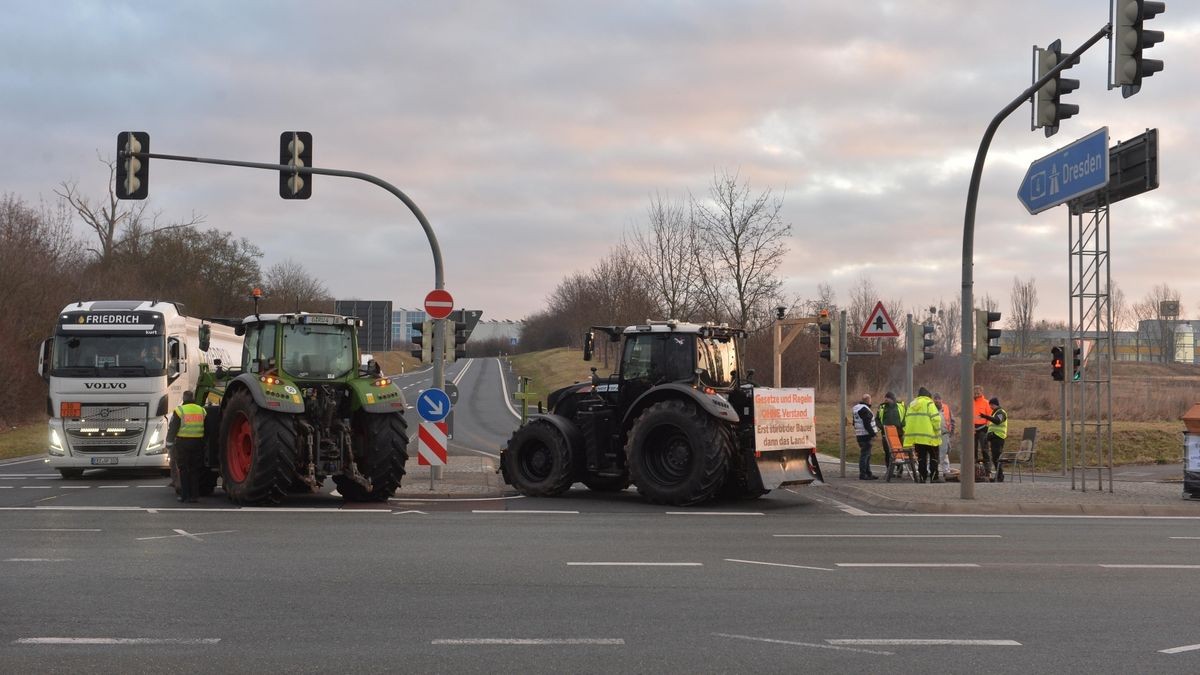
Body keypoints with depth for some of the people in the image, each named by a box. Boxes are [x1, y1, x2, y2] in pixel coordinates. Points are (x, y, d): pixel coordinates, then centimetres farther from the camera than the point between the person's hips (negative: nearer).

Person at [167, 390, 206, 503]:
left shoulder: (180, 410, -6)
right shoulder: (202, 411, 7)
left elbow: (172, 428, -7)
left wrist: (169, 443, -1)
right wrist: (204, 444, 20)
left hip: (183, 443, -3)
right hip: (198, 443, 3)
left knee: (183, 470, 4)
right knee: (195, 470, 8)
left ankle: (184, 495, 4)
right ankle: (194, 495, 6)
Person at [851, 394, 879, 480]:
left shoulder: (856, 409, 15)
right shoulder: (864, 409, -17)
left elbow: (854, 423, 22)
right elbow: (867, 424, -22)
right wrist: (872, 434, -17)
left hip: (860, 435, 10)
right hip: (866, 435, -10)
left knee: (867, 455, 16)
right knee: (865, 454, -7)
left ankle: (868, 473, 22)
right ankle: (862, 475, -6)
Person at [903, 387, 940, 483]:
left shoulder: (911, 405, 16)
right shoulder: (928, 403, -4)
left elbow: (906, 421, 14)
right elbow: (935, 419, -12)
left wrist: (907, 433, 17)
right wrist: (938, 432, -3)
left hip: (915, 436, 5)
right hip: (929, 436, -5)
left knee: (921, 457, 8)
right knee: (933, 457, 4)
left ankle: (922, 477, 4)